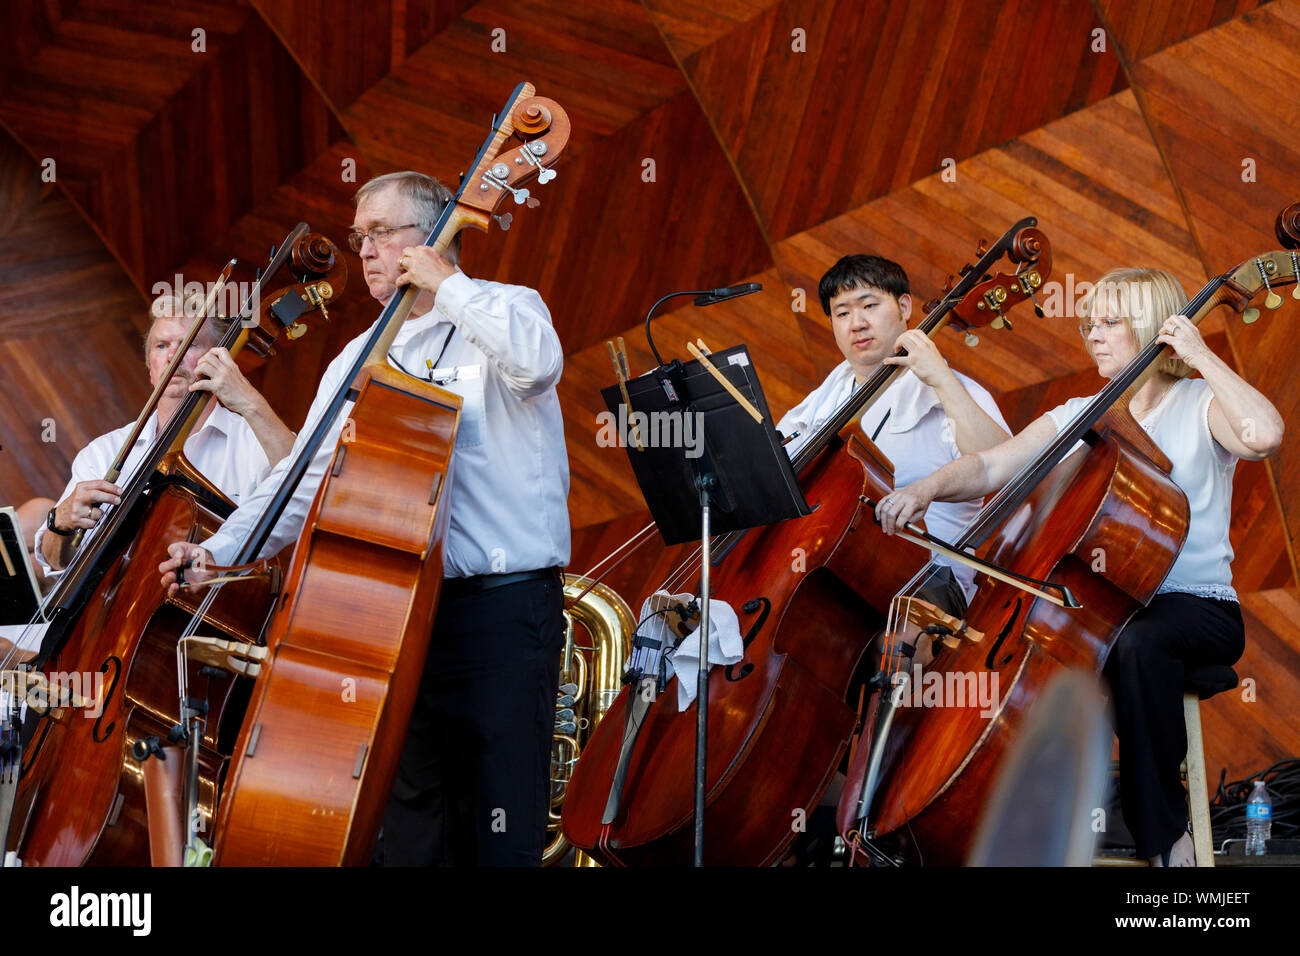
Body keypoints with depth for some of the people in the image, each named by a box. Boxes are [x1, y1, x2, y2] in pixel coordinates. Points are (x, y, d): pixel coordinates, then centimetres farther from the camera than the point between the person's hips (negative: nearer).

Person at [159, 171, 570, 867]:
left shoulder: (504, 311, 1)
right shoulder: (360, 359, 19)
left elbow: (537, 361, -25)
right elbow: (308, 477, 15)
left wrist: (446, 284, -16)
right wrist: (221, 551, 2)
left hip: (504, 606, -6)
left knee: (500, 825, -6)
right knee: (413, 820, 11)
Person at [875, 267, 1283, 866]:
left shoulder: (1201, 406, 0)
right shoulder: (1079, 417, 14)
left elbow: (1265, 435, -24)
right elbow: (991, 466, 2)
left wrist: (1201, 355, -17)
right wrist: (927, 488, -17)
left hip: (1198, 606, -5)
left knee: (1137, 641, -38)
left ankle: (1165, 835, -23)